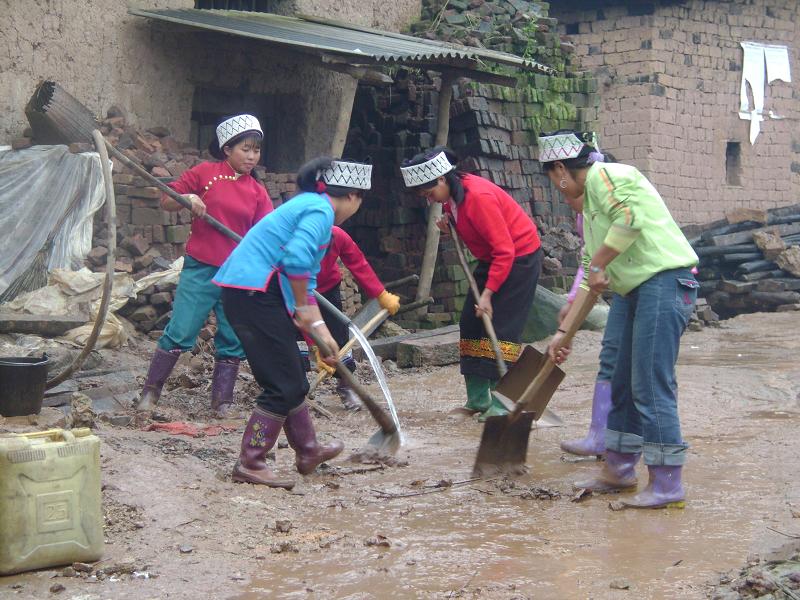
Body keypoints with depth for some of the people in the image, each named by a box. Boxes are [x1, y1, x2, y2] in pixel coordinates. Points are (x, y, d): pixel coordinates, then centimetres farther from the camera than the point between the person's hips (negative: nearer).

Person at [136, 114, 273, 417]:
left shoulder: (258, 191, 7)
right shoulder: (205, 173, -1)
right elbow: (165, 201, 3)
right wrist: (187, 199, -16)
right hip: (200, 270, -3)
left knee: (232, 341, 6)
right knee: (180, 332, -5)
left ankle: (222, 402, 18)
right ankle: (150, 394, 8)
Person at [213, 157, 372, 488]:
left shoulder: (309, 206, 22)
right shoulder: (320, 210, -10)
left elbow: (306, 276, 25)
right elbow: (297, 259, -25)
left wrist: (319, 328, 22)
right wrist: (303, 309, -9)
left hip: (246, 292, 10)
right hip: (255, 293, -10)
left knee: (293, 379, 20)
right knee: (283, 385, -4)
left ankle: (308, 452, 34)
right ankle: (249, 464, 2)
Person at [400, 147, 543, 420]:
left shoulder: (478, 197, -29)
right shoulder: (451, 195, -1)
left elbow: (504, 250, -28)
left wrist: (487, 294, -28)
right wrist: (450, 227, -8)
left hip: (519, 257, -10)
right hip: (492, 258, 10)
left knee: (501, 326, -14)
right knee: (471, 323, 5)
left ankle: (501, 401, -11)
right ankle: (478, 398, 9)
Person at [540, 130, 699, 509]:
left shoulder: (604, 175, -6)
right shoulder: (589, 205, 23)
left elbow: (631, 217, -25)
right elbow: (590, 281, 25)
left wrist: (598, 263, -15)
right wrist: (564, 332, 24)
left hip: (664, 281, -10)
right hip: (634, 290, 10)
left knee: (651, 385, -11)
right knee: (623, 383, 15)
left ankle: (667, 484, -7)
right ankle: (619, 470, 26)